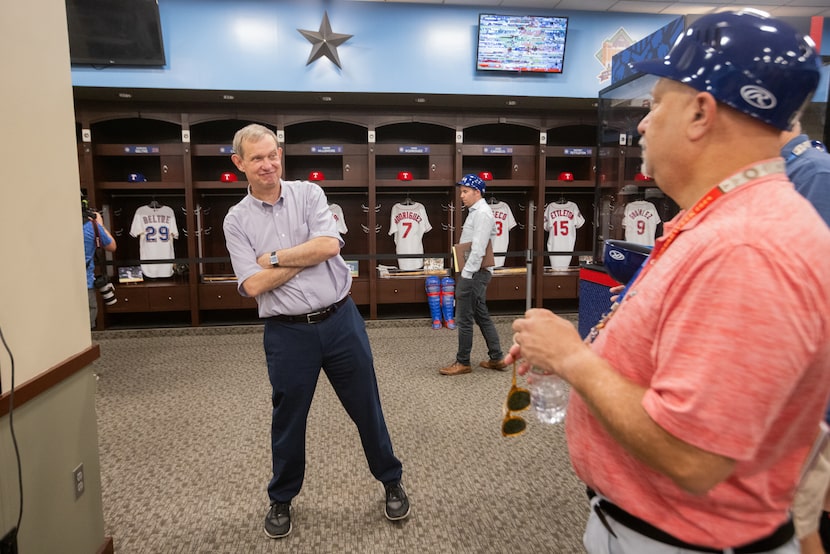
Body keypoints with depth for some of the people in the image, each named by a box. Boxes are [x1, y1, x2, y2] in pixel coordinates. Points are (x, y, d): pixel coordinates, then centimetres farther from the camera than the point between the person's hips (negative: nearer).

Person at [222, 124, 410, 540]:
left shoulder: (309, 193, 1)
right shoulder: (236, 220, 1)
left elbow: (329, 245, -15)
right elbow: (253, 285, -11)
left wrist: (274, 257, -9)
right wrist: (307, 256, -11)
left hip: (341, 320, 0)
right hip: (287, 333, 0)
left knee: (366, 407, 13)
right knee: (287, 420, 14)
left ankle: (392, 482, 35)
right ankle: (281, 500, 38)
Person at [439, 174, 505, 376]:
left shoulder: (482, 213, -15)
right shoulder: (476, 212, 17)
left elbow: (478, 249, -22)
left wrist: (466, 274, -22)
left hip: (474, 273, -11)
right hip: (474, 272, 11)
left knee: (464, 319, -3)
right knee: (481, 316, 14)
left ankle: (462, 363, 8)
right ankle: (497, 358, 21)